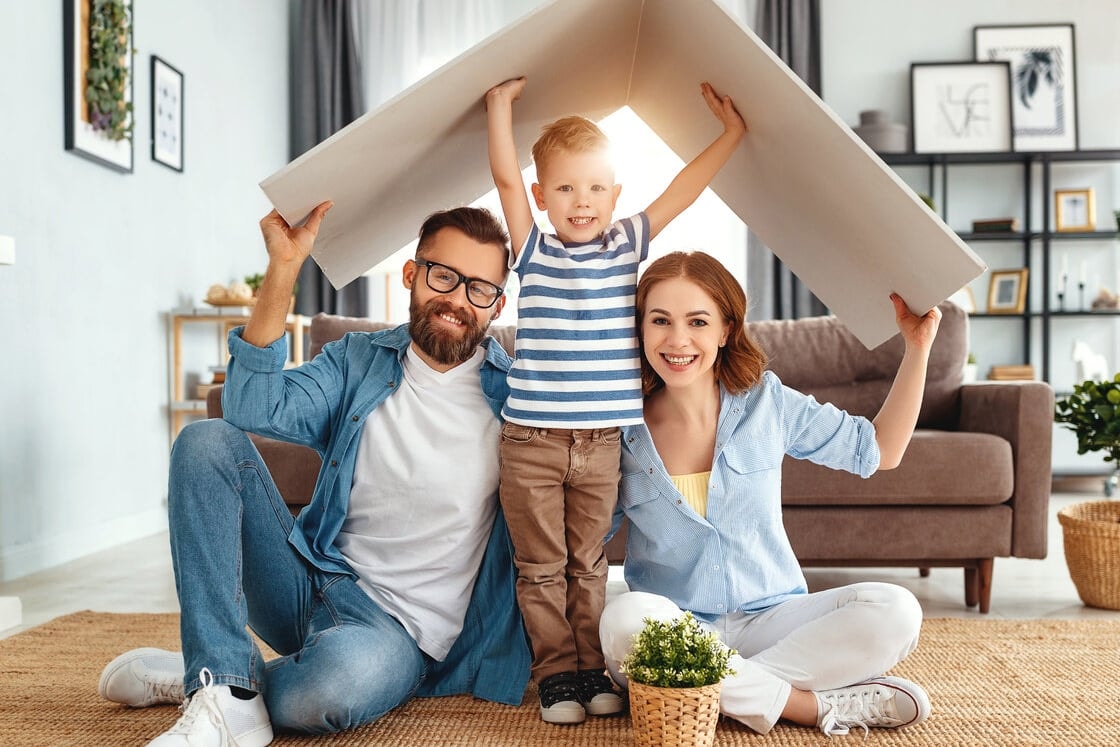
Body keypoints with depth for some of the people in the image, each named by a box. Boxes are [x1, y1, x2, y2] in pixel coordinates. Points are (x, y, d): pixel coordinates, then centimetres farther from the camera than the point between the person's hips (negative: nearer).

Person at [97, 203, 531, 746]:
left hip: (403, 629, -4)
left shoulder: (512, 393, -2)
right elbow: (255, 409, -11)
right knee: (207, 442, -13)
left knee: (342, 677, -41)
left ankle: (197, 676, -7)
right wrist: (283, 267, -17)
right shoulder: (358, 362, 6)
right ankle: (226, 688, -21)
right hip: (313, 584, 4)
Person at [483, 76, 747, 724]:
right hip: (532, 443, -1)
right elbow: (505, 178, -7)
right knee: (541, 568, 5)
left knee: (588, 566, 13)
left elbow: (684, 188, 8)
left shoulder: (628, 246, 7)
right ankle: (557, 672, 16)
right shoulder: (534, 252, 2)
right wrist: (501, 103, -7)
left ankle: (592, 668, 22)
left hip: (601, 444, 2)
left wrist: (732, 133, 9)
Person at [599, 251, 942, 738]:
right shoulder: (624, 428, -4)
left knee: (893, 612, -22)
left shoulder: (766, 402, -1)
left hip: (769, 619, 1)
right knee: (624, 618, -35)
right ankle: (820, 706, -22)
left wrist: (918, 347, 1)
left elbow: (879, 450, 9)